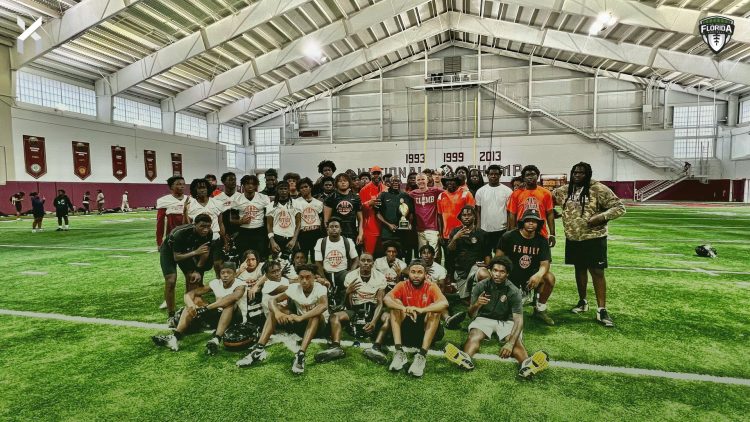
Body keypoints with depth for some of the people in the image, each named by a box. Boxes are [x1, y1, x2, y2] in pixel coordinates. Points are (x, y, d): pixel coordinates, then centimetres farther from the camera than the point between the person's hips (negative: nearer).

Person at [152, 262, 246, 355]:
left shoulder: (240, 285, -17)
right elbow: (189, 294, -5)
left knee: (230, 303, -35)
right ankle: (175, 337, -21)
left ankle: (216, 339, -49)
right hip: (219, 316, 6)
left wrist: (206, 308, -43)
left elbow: (233, 297, -42)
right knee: (196, 299, -7)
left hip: (237, 319, -5)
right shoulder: (215, 283, -2)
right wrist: (191, 305, -30)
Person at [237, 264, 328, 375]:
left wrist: (301, 317, -52)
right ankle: (259, 349, -24)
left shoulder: (320, 288, -21)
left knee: (316, 314, -38)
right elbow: (273, 300, -13)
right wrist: (277, 312, -36)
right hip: (302, 325, 4)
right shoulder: (294, 288, -9)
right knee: (276, 309, -14)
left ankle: (300, 354, -45)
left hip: (318, 326, -4)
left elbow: (324, 305, -42)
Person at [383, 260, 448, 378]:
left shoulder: (431, 287, -9)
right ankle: (399, 352, -30)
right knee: (396, 304, -20)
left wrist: (421, 310, -43)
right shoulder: (402, 285, -5)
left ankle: (422, 356, -34)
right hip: (406, 326, 1)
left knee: (435, 309, -27)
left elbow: (444, 303, -28)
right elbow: (387, 299, -22)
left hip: (426, 328, -1)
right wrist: (404, 308, -41)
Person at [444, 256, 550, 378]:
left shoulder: (513, 291, -13)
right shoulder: (480, 286, -9)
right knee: (474, 335, -32)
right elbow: (471, 314, -8)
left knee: (517, 340, -31)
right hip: (484, 318, 0)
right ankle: (465, 358, -61)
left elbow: (518, 319, -21)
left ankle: (526, 364, -61)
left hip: (506, 321, 0)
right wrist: (476, 305, -34)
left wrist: (511, 343, -38)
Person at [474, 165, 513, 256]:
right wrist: (478, 228, 0)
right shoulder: (481, 191, 3)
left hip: (501, 230, -1)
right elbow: (478, 211, 6)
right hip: (484, 230, 1)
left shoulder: (507, 191, -1)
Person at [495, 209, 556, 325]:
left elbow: (545, 264, -10)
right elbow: (498, 258, -7)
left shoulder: (542, 241, -1)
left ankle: (540, 309, -3)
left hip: (530, 277, 3)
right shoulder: (508, 237, -8)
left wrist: (539, 274, -33)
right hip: (511, 277, -3)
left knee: (549, 278, -26)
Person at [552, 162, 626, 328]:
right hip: (573, 239, 5)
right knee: (580, 269, 16)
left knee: (597, 272, -3)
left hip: (594, 238, -5)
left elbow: (619, 207, -9)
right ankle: (582, 301, 33)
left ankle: (602, 310, 5)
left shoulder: (599, 189, -10)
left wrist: (601, 217, -22)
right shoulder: (564, 190, 5)